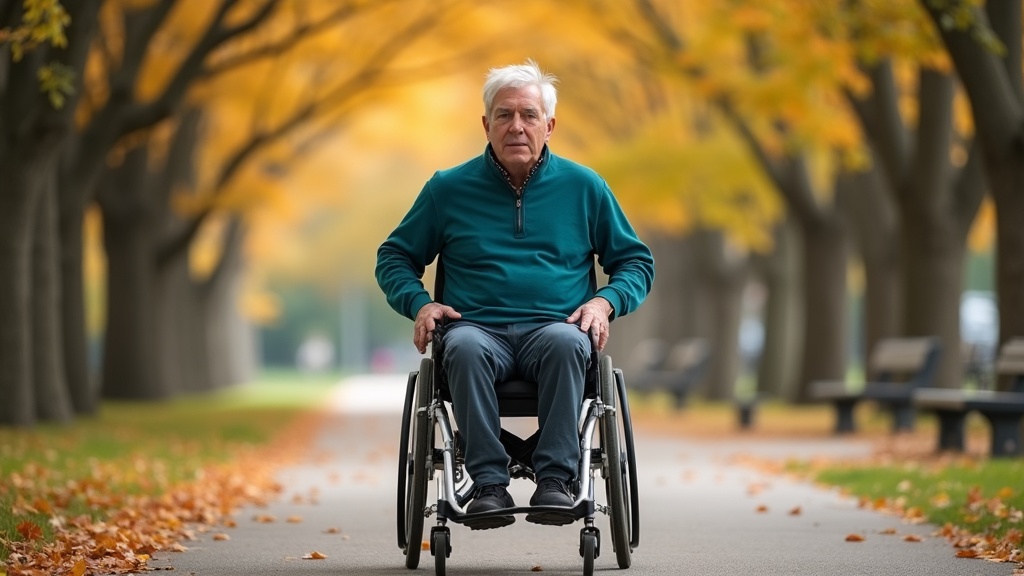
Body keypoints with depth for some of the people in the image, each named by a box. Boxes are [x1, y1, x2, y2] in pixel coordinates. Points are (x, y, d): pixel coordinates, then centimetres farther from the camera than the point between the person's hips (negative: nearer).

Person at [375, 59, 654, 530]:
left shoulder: (583, 186, 14)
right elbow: (394, 256, 21)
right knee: (464, 348, -37)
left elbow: (635, 261, 20)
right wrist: (418, 302, 1)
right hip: (478, 326, 0)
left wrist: (605, 302, -1)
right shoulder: (449, 188, 13)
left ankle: (556, 480, -39)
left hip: (554, 325, 0)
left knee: (566, 343, -37)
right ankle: (489, 485, -41)